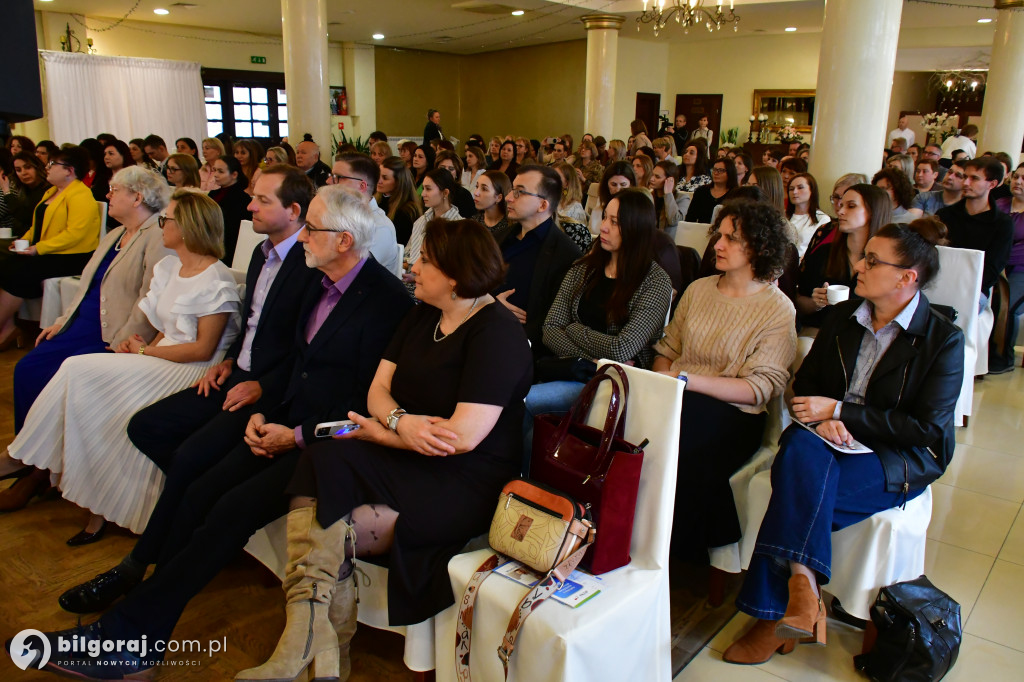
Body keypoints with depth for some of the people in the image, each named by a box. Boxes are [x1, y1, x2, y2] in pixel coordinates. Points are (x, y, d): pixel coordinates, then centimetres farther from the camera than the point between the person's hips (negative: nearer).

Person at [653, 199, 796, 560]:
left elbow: (760, 389, -9)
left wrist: (685, 379, -18)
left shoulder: (779, 310, -1)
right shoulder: (698, 289, 15)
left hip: (732, 413, -4)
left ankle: (684, 562, -15)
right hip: (677, 401, 4)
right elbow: (667, 350, 18)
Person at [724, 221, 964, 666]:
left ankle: (776, 616, -19)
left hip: (902, 458, -4)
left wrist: (839, 410, -16)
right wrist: (821, 418, -11)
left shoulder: (943, 339, -5)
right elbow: (806, 380, 13)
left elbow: (926, 428, -11)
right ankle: (802, 586, -30)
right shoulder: (844, 317, 9)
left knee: (800, 493, -31)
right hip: (833, 441, 4)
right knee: (800, 446, -33)